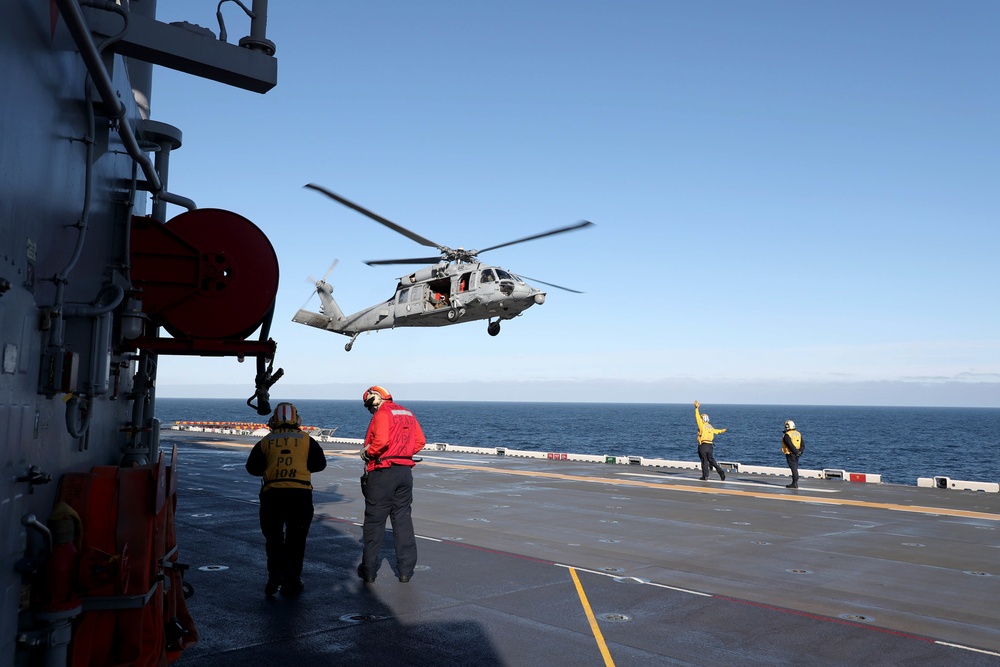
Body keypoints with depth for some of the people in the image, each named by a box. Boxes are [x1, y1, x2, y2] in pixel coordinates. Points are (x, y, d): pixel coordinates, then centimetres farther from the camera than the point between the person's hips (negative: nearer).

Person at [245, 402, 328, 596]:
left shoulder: (266, 441, 9)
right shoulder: (306, 439, 8)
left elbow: (252, 467, 9)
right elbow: (320, 464, 7)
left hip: (272, 493, 0)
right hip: (300, 493, 0)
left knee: (273, 537, 17)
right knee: (296, 538, 11)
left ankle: (274, 577, 7)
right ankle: (291, 582, 14)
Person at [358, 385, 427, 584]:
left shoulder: (382, 414, -11)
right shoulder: (407, 414, 13)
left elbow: (381, 441, -24)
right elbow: (420, 441, 12)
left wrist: (367, 452, -8)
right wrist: (404, 453, 13)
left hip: (383, 472, -7)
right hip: (405, 471, 7)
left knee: (374, 522, 3)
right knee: (403, 520, 12)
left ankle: (369, 570, 9)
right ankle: (406, 569, 13)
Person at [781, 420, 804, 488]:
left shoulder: (787, 435, -13)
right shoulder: (798, 433, 10)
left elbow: (791, 445, -20)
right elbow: (803, 444, 5)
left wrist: (796, 452, -13)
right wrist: (800, 451, -4)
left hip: (790, 454, -7)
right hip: (796, 454, 8)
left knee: (794, 468, -6)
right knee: (795, 468, 14)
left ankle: (795, 483, -4)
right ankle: (795, 483, 19)